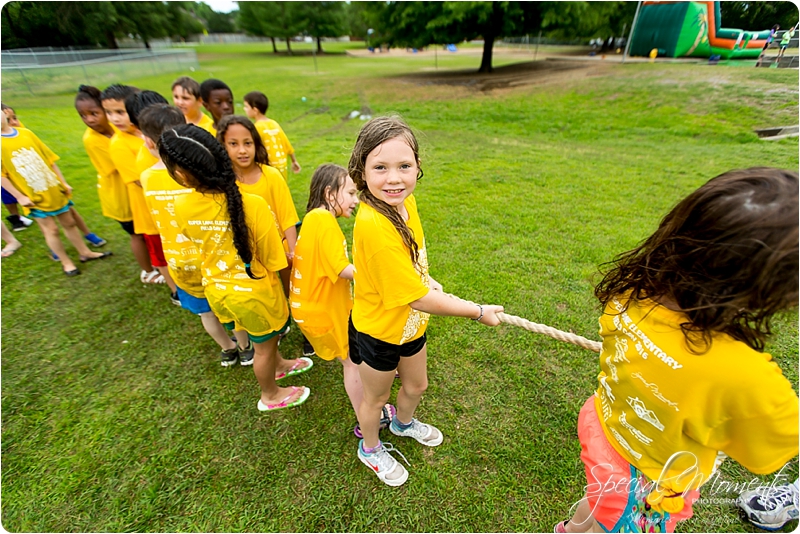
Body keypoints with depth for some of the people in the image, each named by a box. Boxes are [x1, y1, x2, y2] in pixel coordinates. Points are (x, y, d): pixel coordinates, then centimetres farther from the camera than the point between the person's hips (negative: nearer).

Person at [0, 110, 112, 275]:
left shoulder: (26, 133, 2)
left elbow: (49, 159, 7)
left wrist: (63, 182, 6)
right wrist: (20, 197, -14)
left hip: (55, 190, 4)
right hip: (35, 197, -3)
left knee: (69, 223, 13)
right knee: (51, 230, 4)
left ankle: (85, 253, 27)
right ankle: (66, 262, 18)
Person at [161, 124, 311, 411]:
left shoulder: (181, 207, -14)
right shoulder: (252, 204, -29)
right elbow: (273, 256, -20)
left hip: (217, 290, 5)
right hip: (254, 292, -4)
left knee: (264, 338, 31)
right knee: (264, 347, 22)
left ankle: (277, 365, 57)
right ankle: (271, 396, 46)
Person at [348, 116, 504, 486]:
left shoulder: (406, 201, -12)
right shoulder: (373, 224, -37)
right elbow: (418, 298, -32)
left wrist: (427, 280, 2)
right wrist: (478, 312, -21)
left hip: (411, 324, 7)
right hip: (377, 332, -7)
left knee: (416, 385, 30)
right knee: (376, 397, 22)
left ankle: (403, 423, 65)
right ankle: (370, 448, 56)